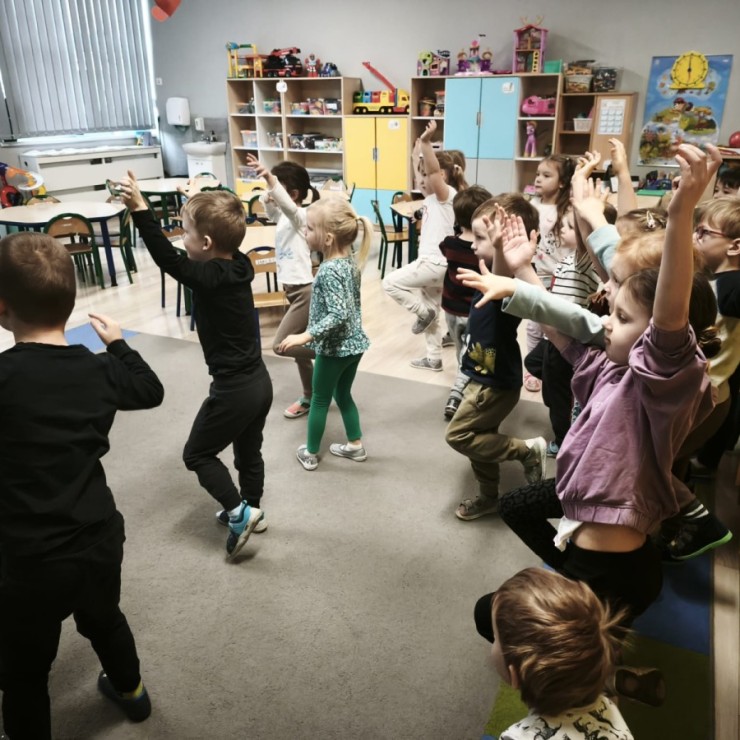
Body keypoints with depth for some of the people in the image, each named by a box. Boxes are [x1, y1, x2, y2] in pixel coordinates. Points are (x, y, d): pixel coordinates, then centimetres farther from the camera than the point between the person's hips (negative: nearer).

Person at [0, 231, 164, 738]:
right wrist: (118, 344, 27)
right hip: (101, 538, 6)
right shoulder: (101, 370, -5)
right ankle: (131, 691, 57)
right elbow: (151, 389, 14)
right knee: (104, 619, 33)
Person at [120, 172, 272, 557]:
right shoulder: (238, 265, -1)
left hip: (233, 389, -9)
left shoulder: (209, 279, -24)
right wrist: (197, 207, 16)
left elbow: (168, 259, -31)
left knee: (197, 453, 13)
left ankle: (239, 512, 11)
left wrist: (139, 209, -32)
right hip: (258, 381, 9)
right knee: (249, 452, 25)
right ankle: (251, 511, 42)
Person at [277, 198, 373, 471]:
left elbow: (338, 315, -31)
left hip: (334, 347, -8)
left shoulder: (329, 271, -25)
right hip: (354, 342, 8)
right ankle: (356, 445, 33)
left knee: (320, 400, 10)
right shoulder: (350, 260, 0)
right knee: (343, 395, 23)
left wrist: (306, 336, -29)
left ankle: (310, 454, 25)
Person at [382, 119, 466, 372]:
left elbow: (434, 170, -28)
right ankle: (434, 359, 25)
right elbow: (421, 172, 23)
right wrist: (418, 148, 21)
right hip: (432, 262, 10)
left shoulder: (447, 194, -11)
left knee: (390, 283, -9)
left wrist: (426, 142, -38)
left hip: (436, 262, -10)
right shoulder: (432, 198, 13)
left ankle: (423, 313, 3)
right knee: (431, 311, 16)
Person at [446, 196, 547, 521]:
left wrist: (499, 245, -71)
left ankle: (528, 450, 8)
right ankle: (488, 496, 39)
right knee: (479, 435, 21)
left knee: (459, 435, -2)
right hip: (486, 375, 10)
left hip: (496, 381, -10)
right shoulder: (497, 272, 1)